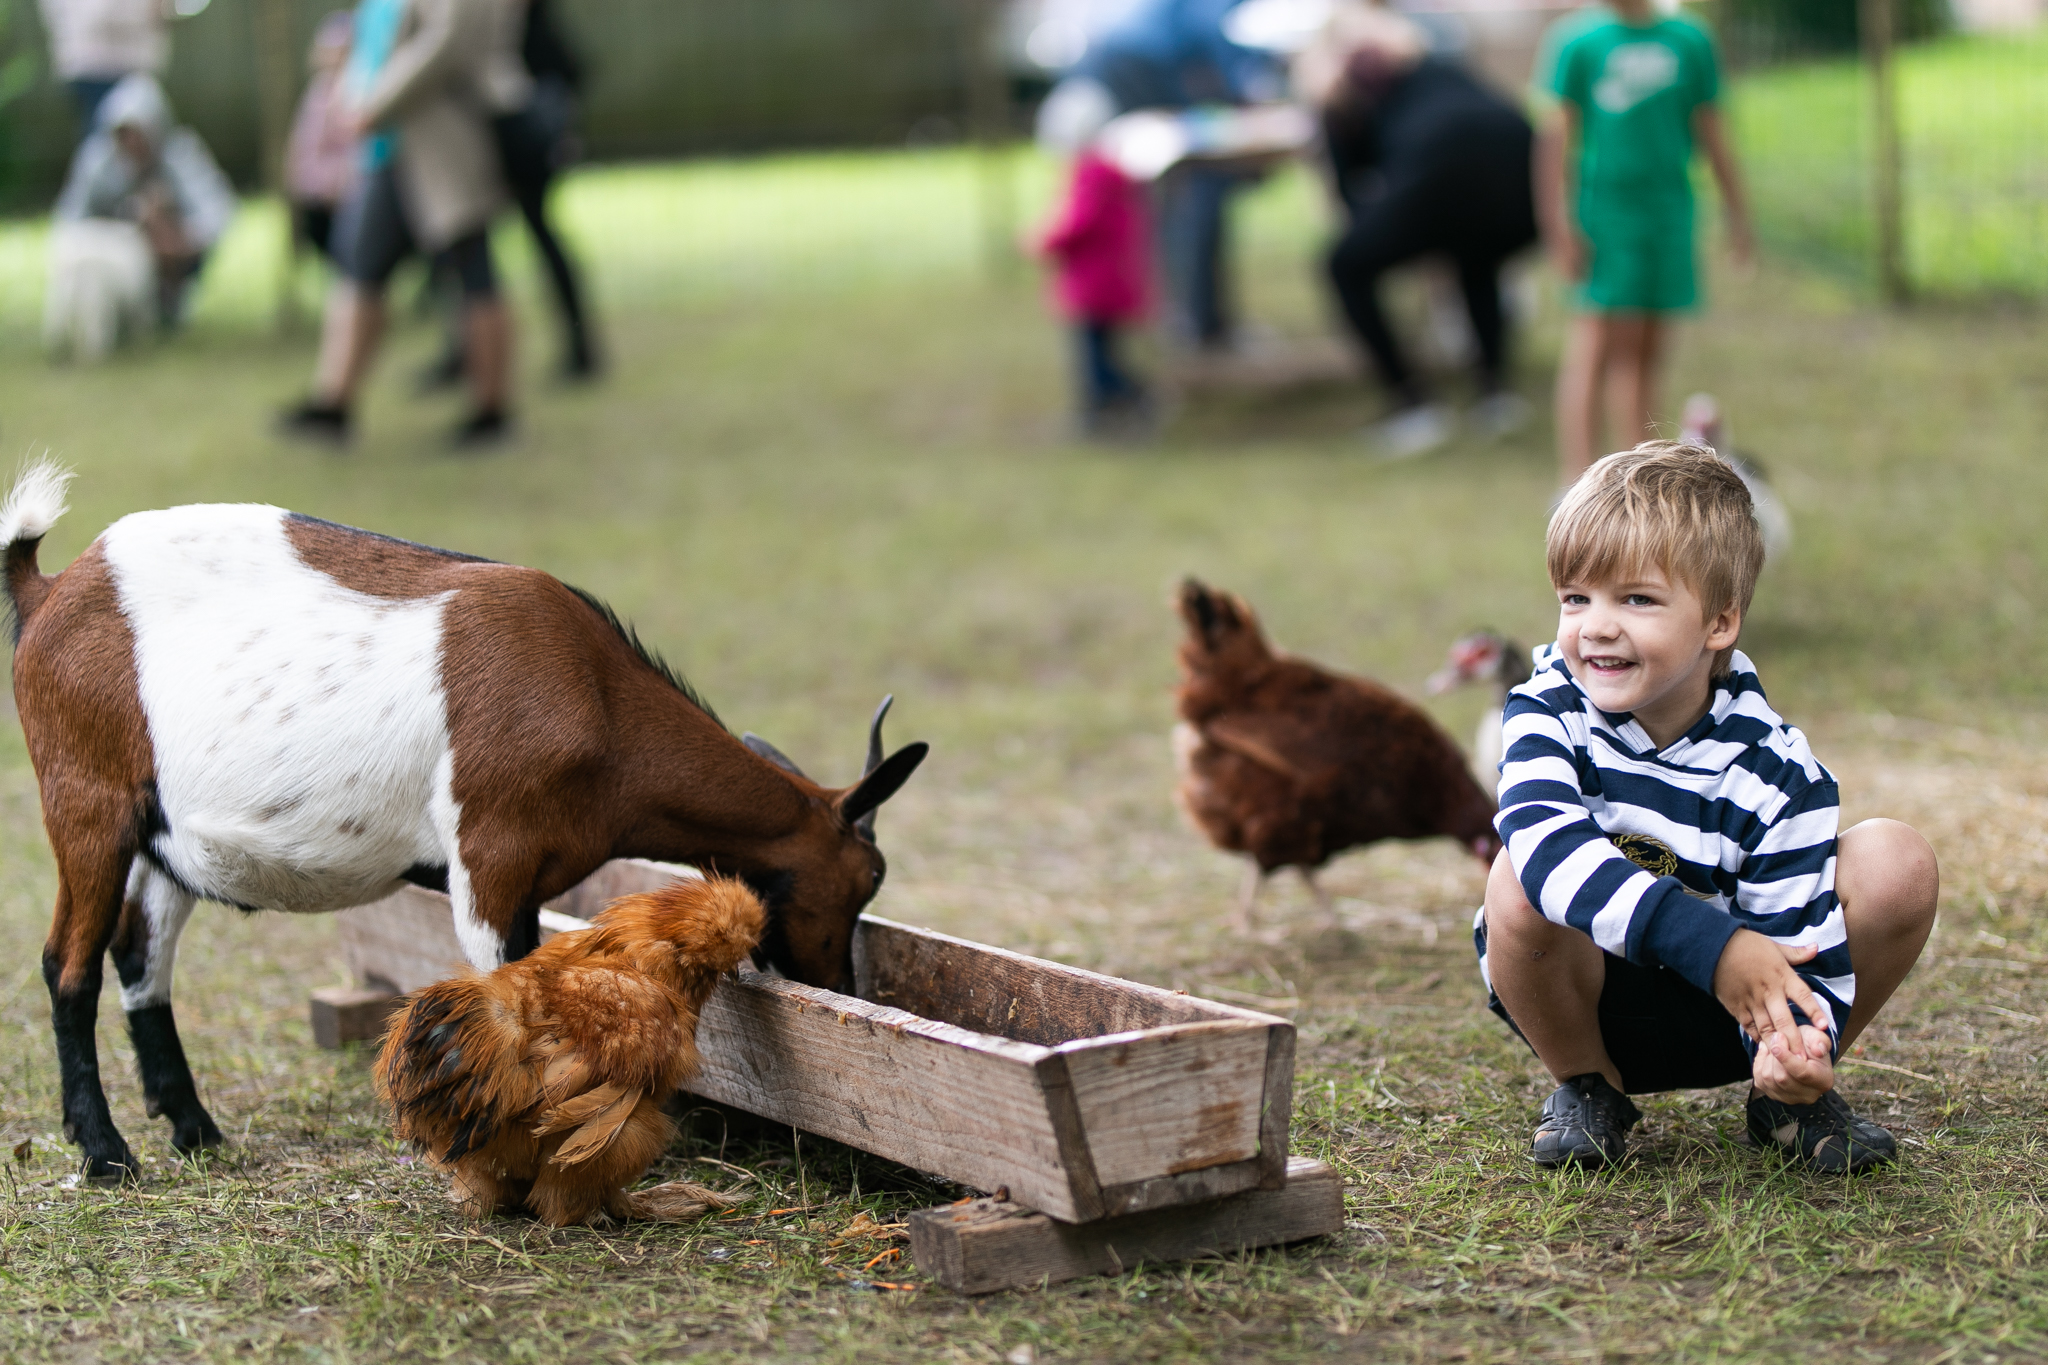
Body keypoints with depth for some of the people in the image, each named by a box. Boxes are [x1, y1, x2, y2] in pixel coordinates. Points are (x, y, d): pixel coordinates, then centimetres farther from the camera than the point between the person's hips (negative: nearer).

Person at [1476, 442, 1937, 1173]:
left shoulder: (1776, 773, -18)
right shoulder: (1546, 713, -19)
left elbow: (1798, 947, -20)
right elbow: (1548, 845, -40)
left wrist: (1800, 1046, -46)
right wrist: (1715, 945, -51)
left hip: (1726, 1015, 1)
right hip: (1596, 1003, -1)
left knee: (1898, 864, -19)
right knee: (1519, 882, -33)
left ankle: (1787, 1093, 4)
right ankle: (1585, 1085, -3)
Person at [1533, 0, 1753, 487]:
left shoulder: (1690, 40, 5)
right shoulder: (1575, 40, -4)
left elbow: (1710, 130, 12)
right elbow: (1556, 132, -5)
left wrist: (1737, 212, 14)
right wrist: (1559, 223, -10)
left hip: (1669, 209, 4)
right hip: (1604, 207, -4)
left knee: (1648, 350, 10)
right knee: (1596, 345, -10)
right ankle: (1577, 482, -12)